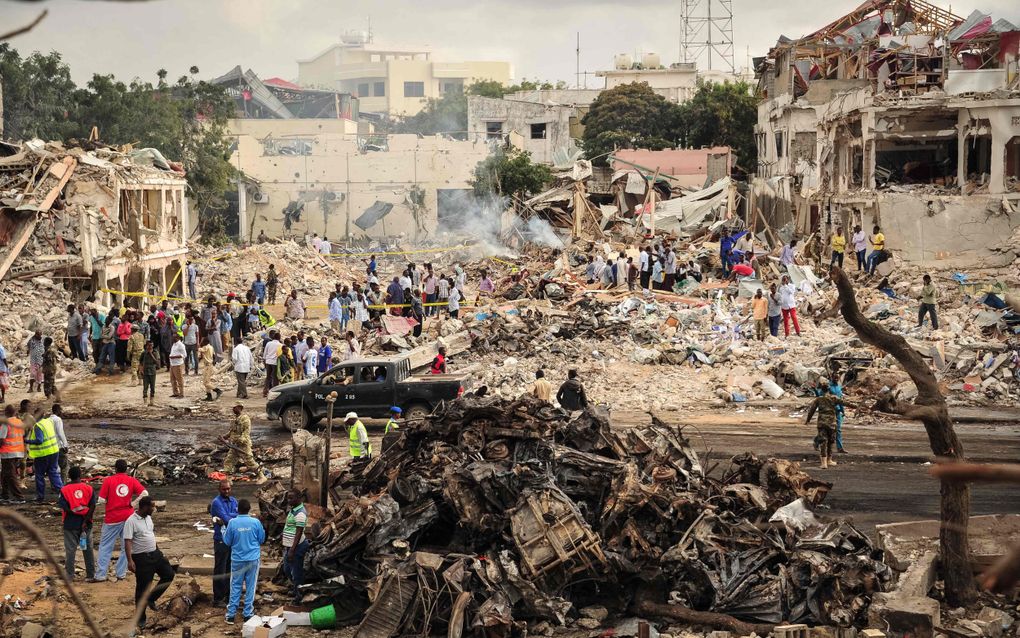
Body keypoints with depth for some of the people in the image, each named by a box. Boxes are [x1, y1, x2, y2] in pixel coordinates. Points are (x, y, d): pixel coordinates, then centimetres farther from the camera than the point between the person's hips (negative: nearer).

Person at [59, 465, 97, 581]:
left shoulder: (64, 490, -6)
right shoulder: (89, 488, -2)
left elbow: (64, 508, -15)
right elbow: (93, 506, -9)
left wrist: (74, 512, -3)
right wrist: (85, 521, -10)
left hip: (71, 524, -2)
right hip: (86, 524, 2)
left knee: (70, 550, 5)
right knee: (88, 549, 10)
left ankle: (69, 576, 7)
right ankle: (91, 575, 14)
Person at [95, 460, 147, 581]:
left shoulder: (108, 480, -6)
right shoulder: (132, 481, 1)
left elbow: (101, 500, -10)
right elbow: (145, 493, -13)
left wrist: (110, 501, 10)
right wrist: (132, 503, -3)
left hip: (112, 518, -2)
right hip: (128, 517, 2)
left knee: (105, 546, 6)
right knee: (126, 547, 12)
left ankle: (100, 574, 5)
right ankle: (121, 573, 14)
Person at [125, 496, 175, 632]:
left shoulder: (148, 518, 8)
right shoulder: (131, 521, -17)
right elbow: (127, 542, -21)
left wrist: (159, 553, 21)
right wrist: (130, 561, -28)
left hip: (155, 553, 8)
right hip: (141, 558, -8)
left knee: (169, 574, 5)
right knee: (142, 588, 0)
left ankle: (151, 598, 19)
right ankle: (141, 619, 12)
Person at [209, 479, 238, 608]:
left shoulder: (233, 501, 10)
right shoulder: (217, 502, -12)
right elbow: (226, 518, -21)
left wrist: (225, 518, -22)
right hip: (221, 540, -7)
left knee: (230, 569, 15)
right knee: (220, 570, -3)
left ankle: (228, 595, 25)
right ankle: (218, 599, 2)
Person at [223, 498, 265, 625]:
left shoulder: (232, 523, -11)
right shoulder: (255, 522, -9)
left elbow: (227, 541, 0)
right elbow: (262, 539, 2)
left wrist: (223, 532, 17)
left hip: (237, 560, 0)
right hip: (253, 559, 0)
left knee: (235, 586, 10)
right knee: (250, 587, 9)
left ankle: (231, 614, 12)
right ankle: (247, 614, 13)